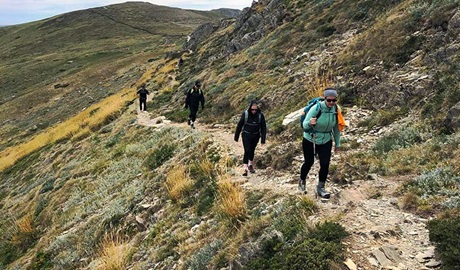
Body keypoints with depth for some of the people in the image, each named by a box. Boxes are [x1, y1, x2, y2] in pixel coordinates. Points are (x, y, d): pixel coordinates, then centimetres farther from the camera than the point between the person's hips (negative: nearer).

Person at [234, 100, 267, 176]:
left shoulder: (260, 115, -11)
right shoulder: (245, 114, -14)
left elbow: (263, 127, -4)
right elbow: (239, 125, -5)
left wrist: (263, 139, -7)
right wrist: (236, 137, 0)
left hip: (255, 136, 2)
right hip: (246, 135, -2)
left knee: (252, 150, 17)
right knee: (247, 151, -13)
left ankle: (251, 165, 38)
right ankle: (245, 168, -12)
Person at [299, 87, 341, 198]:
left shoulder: (336, 110, -12)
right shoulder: (317, 108, -24)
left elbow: (336, 128, 0)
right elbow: (304, 124, -21)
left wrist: (337, 143, 6)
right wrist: (310, 123, -44)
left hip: (326, 141, 3)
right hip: (310, 140, -3)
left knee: (325, 164, -5)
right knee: (308, 162, 13)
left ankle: (321, 188, 15)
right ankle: (302, 181, 41)